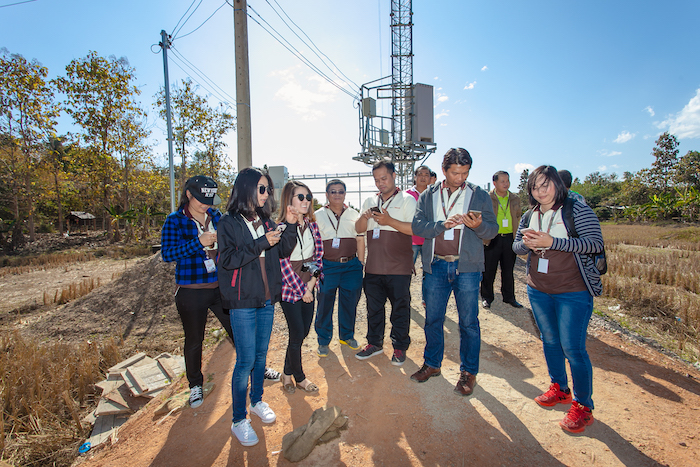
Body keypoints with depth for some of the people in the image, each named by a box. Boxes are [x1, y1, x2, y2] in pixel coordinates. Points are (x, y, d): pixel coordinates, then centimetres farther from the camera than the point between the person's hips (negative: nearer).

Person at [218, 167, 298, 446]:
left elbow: (283, 251, 9)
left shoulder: (265, 221, 8)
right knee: (246, 360, -1)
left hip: (267, 299, 6)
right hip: (243, 301, -5)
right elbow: (227, 259, -17)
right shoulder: (229, 222, -8)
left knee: (261, 354, 17)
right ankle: (239, 420, 18)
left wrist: (290, 226, -4)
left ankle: (257, 401, 38)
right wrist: (261, 243, -22)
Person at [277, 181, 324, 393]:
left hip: (308, 287, 6)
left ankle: (287, 373, 33)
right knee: (297, 335, 5)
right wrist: (301, 290, -12)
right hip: (290, 288, -5)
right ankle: (299, 378, 27)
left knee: (303, 332, 12)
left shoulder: (312, 225, 5)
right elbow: (284, 263, -15)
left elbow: (318, 255, 5)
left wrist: (311, 284, -6)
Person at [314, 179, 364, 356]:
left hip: (352, 265, 2)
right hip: (327, 266, -2)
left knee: (350, 302, 10)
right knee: (325, 304, 3)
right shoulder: (318, 215, 3)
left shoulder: (354, 214, 9)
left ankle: (347, 335, 32)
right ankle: (323, 340, 23)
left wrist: (361, 263, 6)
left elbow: (360, 240, 11)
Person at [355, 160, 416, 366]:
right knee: (373, 306, 14)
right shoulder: (370, 202, 15)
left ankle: (400, 347, 23)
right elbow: (359, 229, 14)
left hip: (398, 268, -4)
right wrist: (364, 218, -6)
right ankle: (374, 343, 31)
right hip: (373, 266, 5)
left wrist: (389, 221, -19)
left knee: (400, 308, 5)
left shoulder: (407, 200, 0)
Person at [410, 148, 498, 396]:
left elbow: (492, 229, 1)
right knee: (433, 319, 11)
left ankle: (468, 372, 23)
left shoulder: (479, 196, 6)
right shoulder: (428, 196, 9)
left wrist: (478, 225, -20)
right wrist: (442, 224, -18)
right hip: (436, 266, 2)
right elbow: (417, 226, -2)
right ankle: (432, 364, 29)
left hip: (466, 267, -1)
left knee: (469, 322, 6)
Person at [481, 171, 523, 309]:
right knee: (489, 270, 4)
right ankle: (486, 297, 18)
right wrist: (484, 238, -10)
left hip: (510, 238, 4)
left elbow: (519, 219, 15)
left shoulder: (515, 199, 10)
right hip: (492, 239, -3)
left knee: (508, 270, 13)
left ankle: (509, 297, 27)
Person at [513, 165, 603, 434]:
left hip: (573, 293, -5)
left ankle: (583, 406, 18)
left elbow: (595, 243, -18)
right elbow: (516, 247, 10)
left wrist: (551, 242, -26)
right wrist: (526, 243, -14)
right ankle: (559, 389, 37)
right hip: (538, 291, 6)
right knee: (549, 341, 17)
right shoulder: (529, 217, 8)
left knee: (573, 348, -1)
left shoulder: (576, 210, -9)